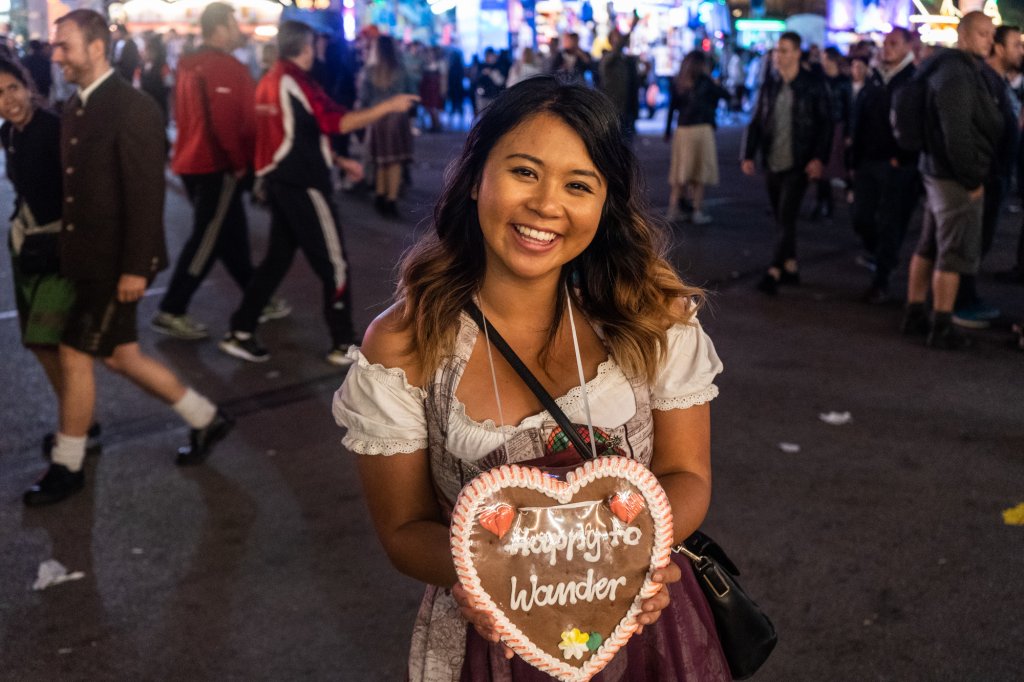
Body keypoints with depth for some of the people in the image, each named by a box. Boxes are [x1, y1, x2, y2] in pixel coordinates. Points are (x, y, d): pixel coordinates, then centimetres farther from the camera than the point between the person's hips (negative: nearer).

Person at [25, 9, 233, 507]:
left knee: (74, 356, -2)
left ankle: (67, 468, 15)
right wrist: (67, 254, 11)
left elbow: (147, 192, -19)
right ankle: (205, 419, 30)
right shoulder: (75, 109, 10)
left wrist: (135, 267, -21)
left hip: (117, 264, -9)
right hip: (90, 259, 9)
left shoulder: (132, 107, -16)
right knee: (119, 355, 15)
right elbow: (75, 188, 12)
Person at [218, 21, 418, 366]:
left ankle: (240, 333, 13)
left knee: (277, 258, 15)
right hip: (303, 183, -9)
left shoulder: (269, 81, 13)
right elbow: (336, 122, -20)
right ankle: (345, 344, 8)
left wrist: (338, 160, 22)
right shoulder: (295, 80, -14)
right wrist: (388, 106, -18)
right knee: (333, 264, 1)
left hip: (279, 180, 9)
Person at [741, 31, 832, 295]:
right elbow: (756, 122, 10)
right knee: (782, 219, 11)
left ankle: (774, 272, -9)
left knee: (786, 218, -9)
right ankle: (791, 267, 21)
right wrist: (749, 155, 0)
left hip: (798, 164, -5)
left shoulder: (813, 85, -4)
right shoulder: (769, 85, 9)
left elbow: (825, 123, -4)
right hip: (772, 163, 5)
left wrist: (819, 158, -14)